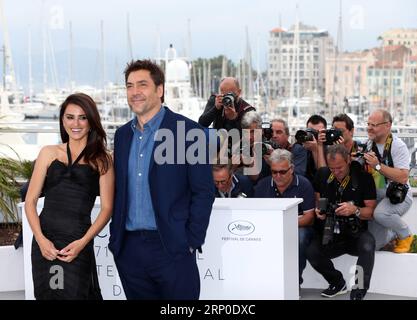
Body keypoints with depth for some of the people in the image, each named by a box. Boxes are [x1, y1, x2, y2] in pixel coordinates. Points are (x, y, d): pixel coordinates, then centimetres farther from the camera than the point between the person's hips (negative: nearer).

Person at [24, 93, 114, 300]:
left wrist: (83, 242, -11)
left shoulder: (102, 160, 6)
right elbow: (30, 200, 8)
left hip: (78, 244, -2)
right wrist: (40, 239, -6)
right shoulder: (49, 153, 11)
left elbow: (106, 208, 2)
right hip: (45, 242, 2)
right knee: (46, 294, 8)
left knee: (73, 294, -2)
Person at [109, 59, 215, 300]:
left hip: (172, 249, -5)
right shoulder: (123, 135, 12)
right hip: (129, 250, 5)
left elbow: (204, 192, -7)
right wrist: (116, 237, 9)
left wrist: (191, 243, -11)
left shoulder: (188, 131, -6)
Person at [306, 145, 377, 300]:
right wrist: (318, 210, -4)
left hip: (356, 233, -3)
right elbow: (316, 198, 19)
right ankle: (338, 283, 1)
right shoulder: (322, 174, 5)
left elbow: (371, 211, -5)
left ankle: (358, 293, -22)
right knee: (311, 252, -26)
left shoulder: (363, 177, -6)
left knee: (367, 247, -36)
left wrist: (355, 210, -24)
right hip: (330, 232, 3)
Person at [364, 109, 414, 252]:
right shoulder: (369, 144, 3)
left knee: (380, 213, -38)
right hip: (376, 196, 6)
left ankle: (405, 235, -8)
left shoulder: (398, 146, -15)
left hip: (398, 195, -6)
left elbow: (403, 178, -26)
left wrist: (378, 165, -29)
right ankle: (395, 232, 32)